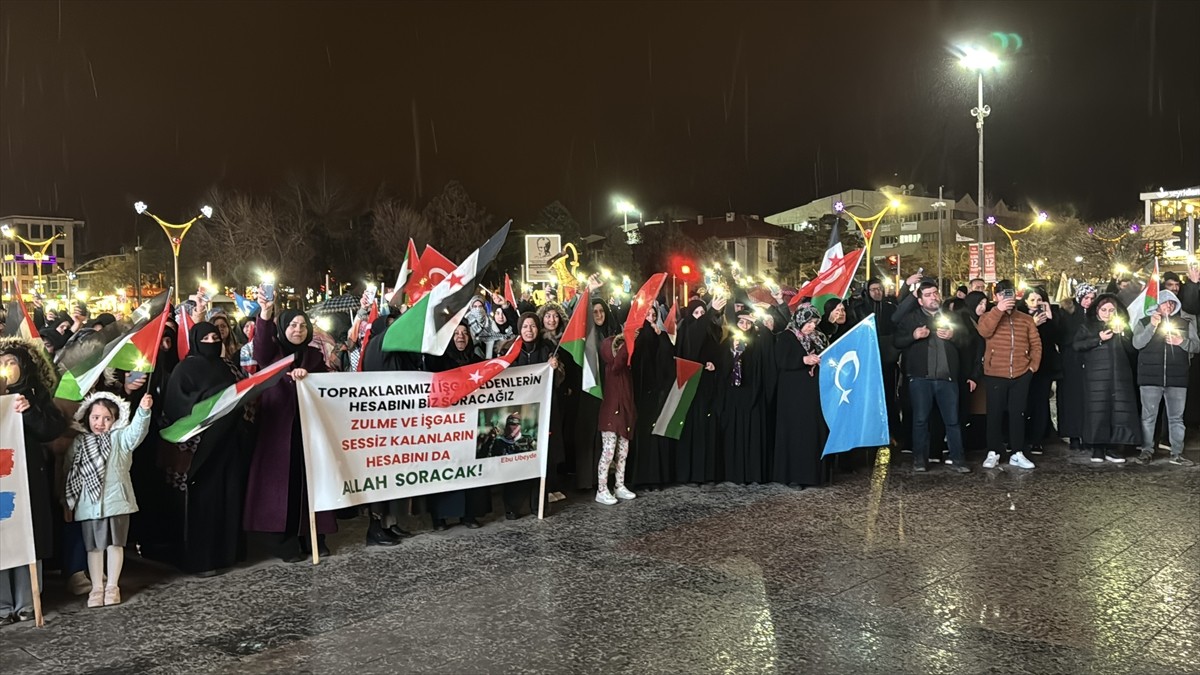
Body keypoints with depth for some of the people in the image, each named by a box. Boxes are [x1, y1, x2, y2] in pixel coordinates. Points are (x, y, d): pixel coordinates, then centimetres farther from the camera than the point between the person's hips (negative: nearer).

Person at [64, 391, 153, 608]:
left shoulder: (120, 438, 0)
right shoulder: (78, 443, 8)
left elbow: (137, 430, -21)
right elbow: (68, 472, 13)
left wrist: (143, 411, -40)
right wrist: (67, 501, 13)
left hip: (116, 501, -2)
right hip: (89, 505, 2)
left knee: (115, 544, 4)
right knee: (94, 547, 9)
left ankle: (112, 586, 16)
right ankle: (97, 587, 18)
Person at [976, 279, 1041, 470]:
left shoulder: (1026, 319, 10)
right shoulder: (989, 317, 3)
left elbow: (1036, 344, 10)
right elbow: (984, 331, -20)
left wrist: (1033, 365, 0)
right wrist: (999, 309, -24)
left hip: (1021, 375, 2)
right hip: (995, 375, -2)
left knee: (1018, 414, 7)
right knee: (995, 414, 4)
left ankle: (1017, 454, 14)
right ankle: (993, 453, 11)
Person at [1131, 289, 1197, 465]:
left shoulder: (1186, 323, 12)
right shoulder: (1144, 322, 6)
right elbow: (1137, 344, -8)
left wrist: (1182, 342, -11)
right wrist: (1152, 326, -17)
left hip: (1177, 378, 2)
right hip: (1150, 377, -2)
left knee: (1176, 417, 5)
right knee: (1148, 416, 0)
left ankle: (1177, 453, 11)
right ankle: (1147, 451, 6)